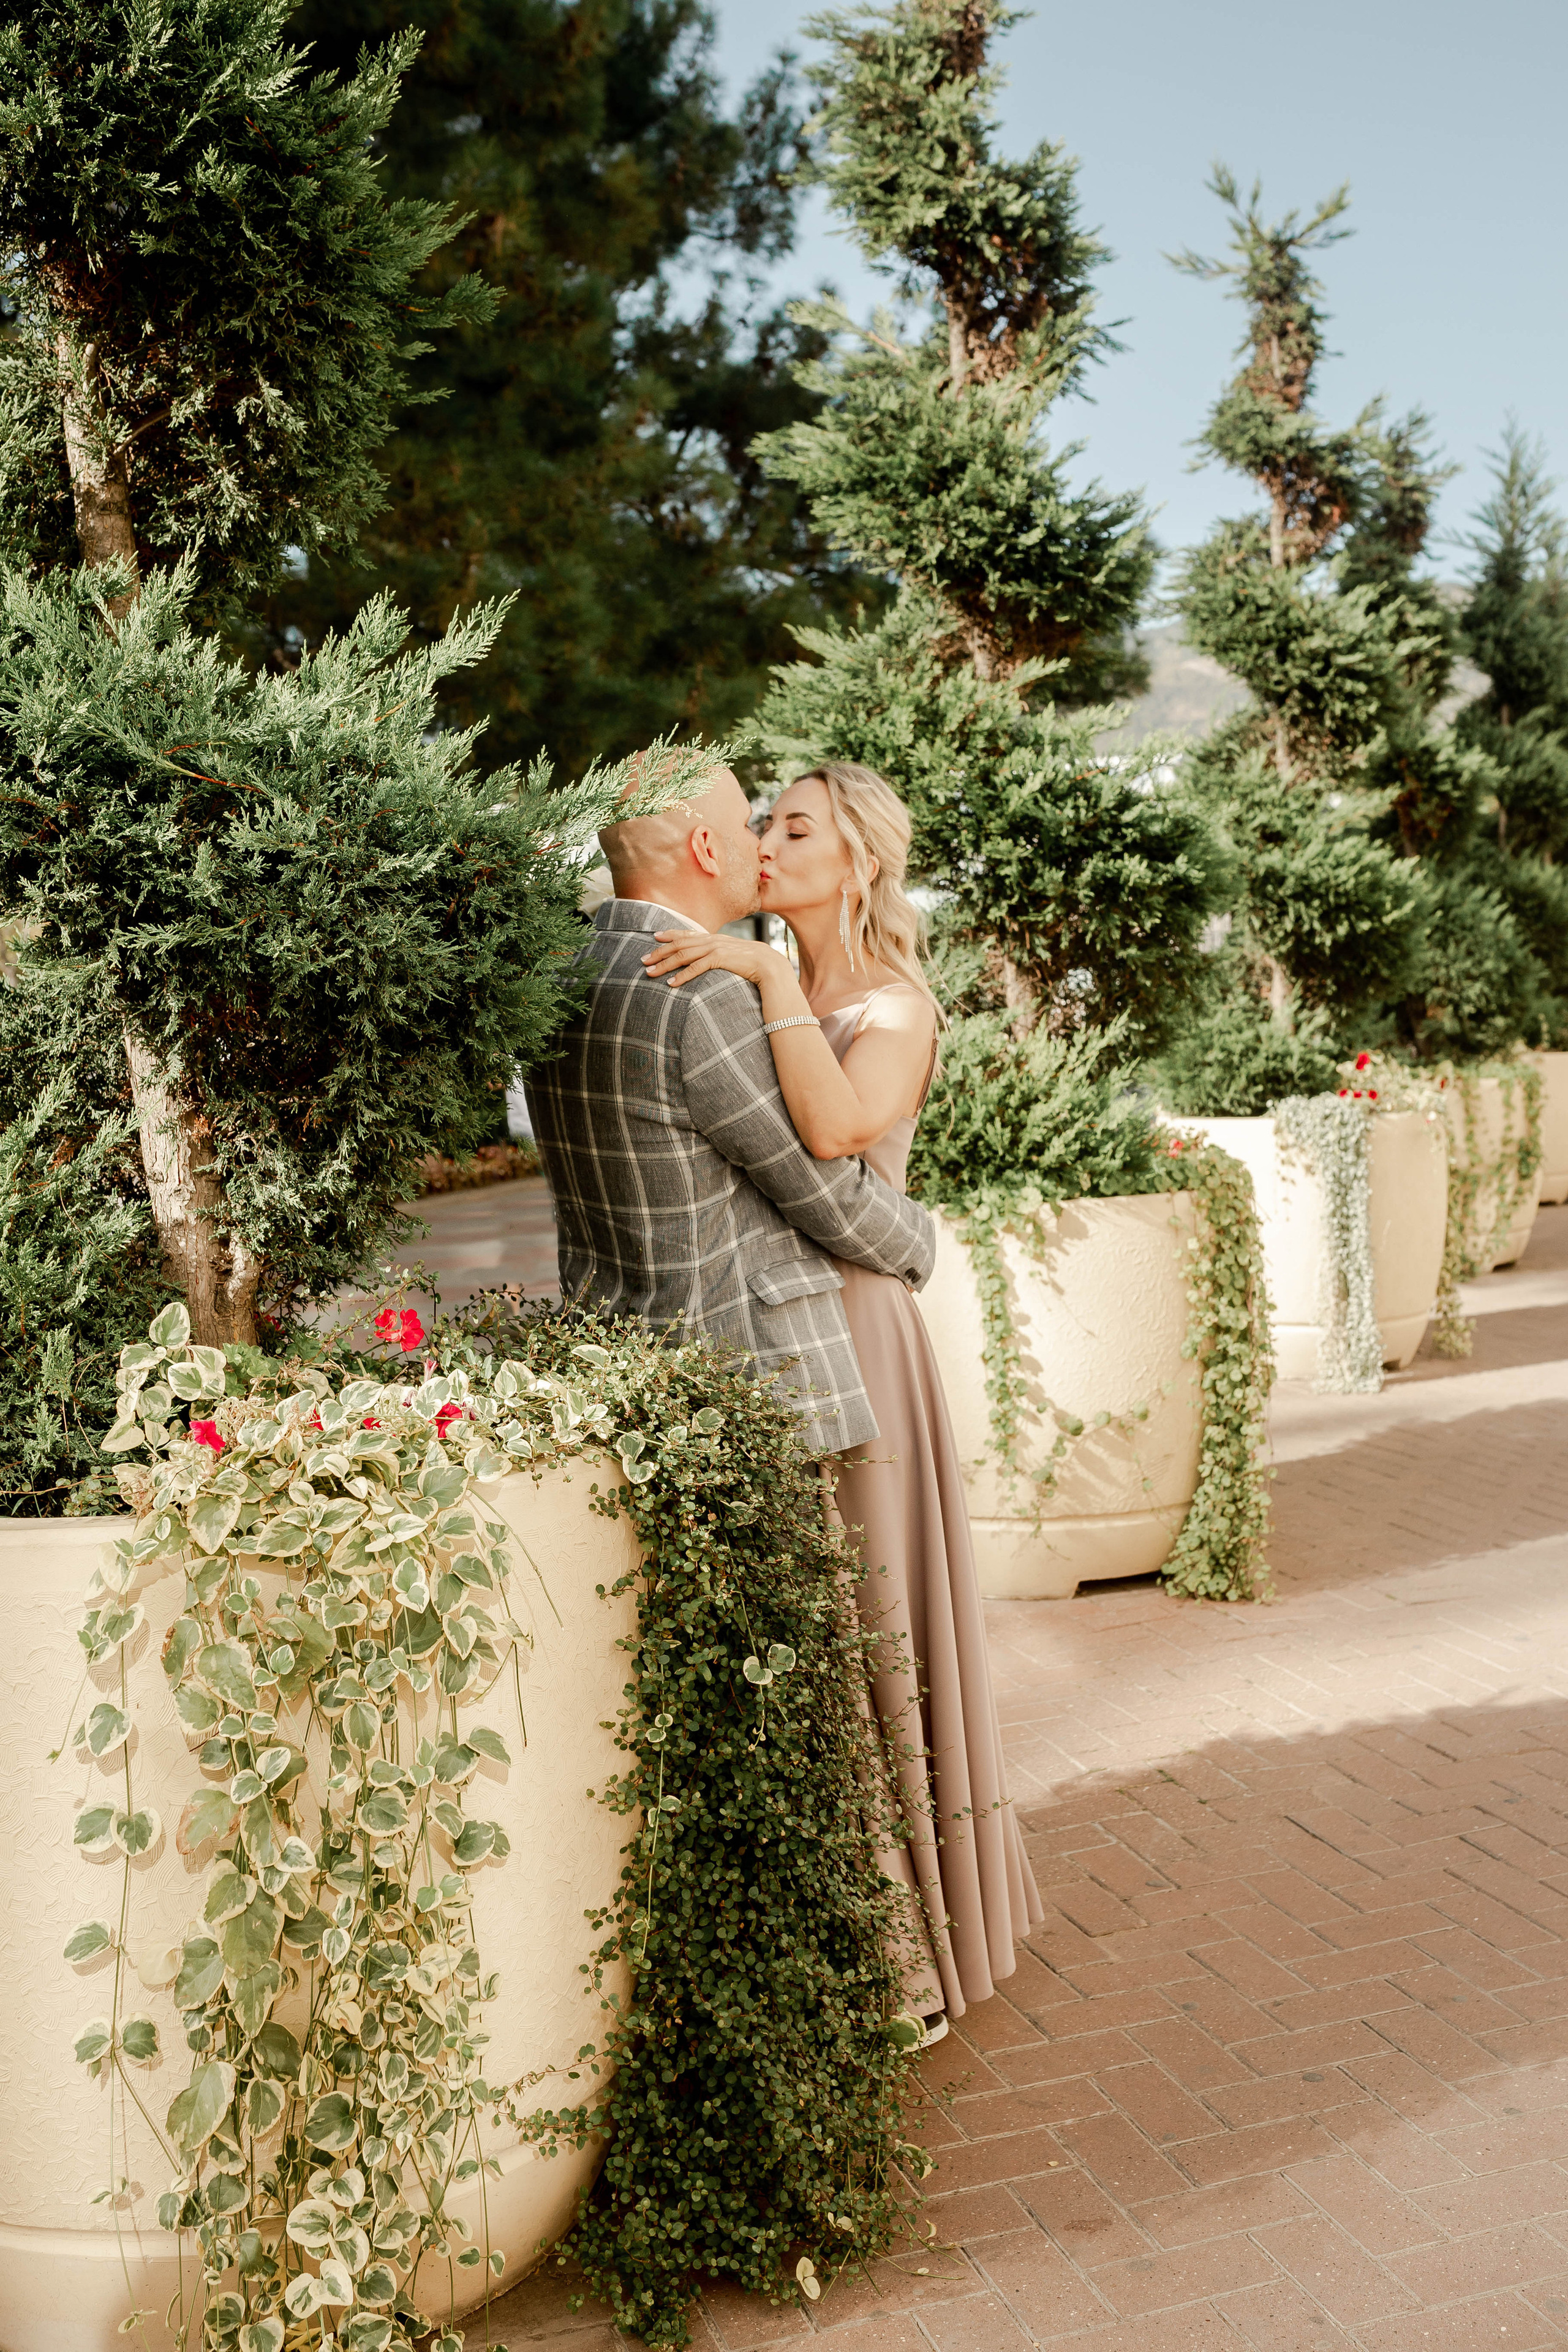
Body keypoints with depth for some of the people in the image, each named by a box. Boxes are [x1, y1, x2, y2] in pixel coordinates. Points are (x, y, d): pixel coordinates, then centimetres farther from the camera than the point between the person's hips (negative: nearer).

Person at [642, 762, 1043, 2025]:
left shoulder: (896, 1001, -7)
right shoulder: (764, 997, 11)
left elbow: (838, 1128, -28)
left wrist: (774, 978, -25)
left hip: (848, 1328, -6)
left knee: (860, 1623, 1)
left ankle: (904, 1937, 16)